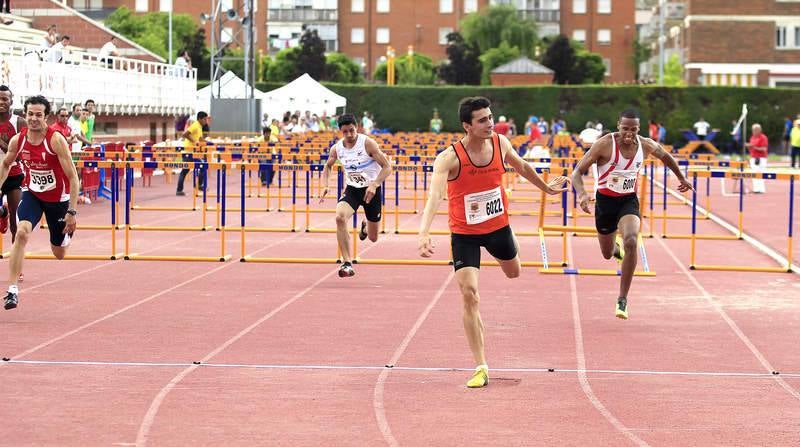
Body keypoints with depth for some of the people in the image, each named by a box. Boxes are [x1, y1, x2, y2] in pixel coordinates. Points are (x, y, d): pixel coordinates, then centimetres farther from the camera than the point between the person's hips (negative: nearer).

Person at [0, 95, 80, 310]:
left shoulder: (56, 140, -26)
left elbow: (72, 177, -23)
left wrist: (72, 212, -26)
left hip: (58, 198, -2)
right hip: (32, 193, 2)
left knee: (59, 253, 12)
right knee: (21, 233, -26)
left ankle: (67, 232, 51)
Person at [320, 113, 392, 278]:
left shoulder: (367, 143, -19)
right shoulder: (336, 149, -7)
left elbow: (387, 167, -18)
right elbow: (328, 167, 14)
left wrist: (374, 185, -32)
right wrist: (325, 186, -3)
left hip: (371, 190, -2)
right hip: (352, 190, 2)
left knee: (373, 238, 8)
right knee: (340, 217, -30)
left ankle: (366, 226, 50)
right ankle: (347, 264, -26)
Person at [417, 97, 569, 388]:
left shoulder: (501, 143, -12)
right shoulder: (449, 158, -27)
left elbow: (521, 167, 10)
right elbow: (435, 196, -41)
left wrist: (546, 187, 26)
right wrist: (424, 233, -56)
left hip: (498, 225, 4)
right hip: (464, 233, -4)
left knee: (513, 273, 28)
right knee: (469, 295, -15)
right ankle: (481, 367, -7)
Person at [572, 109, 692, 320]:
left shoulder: (646, 145, -9)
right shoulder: (604, 144, -21)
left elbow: (665, 156, 15)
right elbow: (577, 172, -21)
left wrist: (681, 178, 25)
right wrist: (582, 195, -40)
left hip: (629, 201, 1)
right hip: (605, 201, -1)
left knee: (631, 242, -28)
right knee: (607, 253, 15)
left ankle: (623, 300, -20)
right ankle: (616, 247, 59)